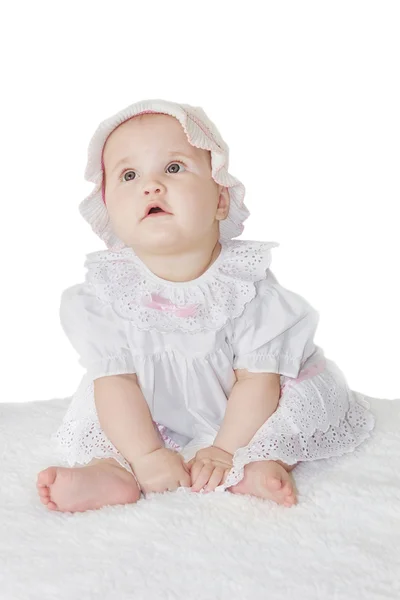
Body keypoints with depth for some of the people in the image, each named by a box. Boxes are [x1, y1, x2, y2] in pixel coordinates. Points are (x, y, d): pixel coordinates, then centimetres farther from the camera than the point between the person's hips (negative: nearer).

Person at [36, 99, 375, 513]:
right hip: (153, 422, 2)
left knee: (321, 393, -17)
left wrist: (226, 450, -28)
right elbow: (115, 381, -18)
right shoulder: (109, 289, -18)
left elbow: (257, 378, -19)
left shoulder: (248, 282, -21)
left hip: (238, 418, -1)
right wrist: (146, 456, -28)